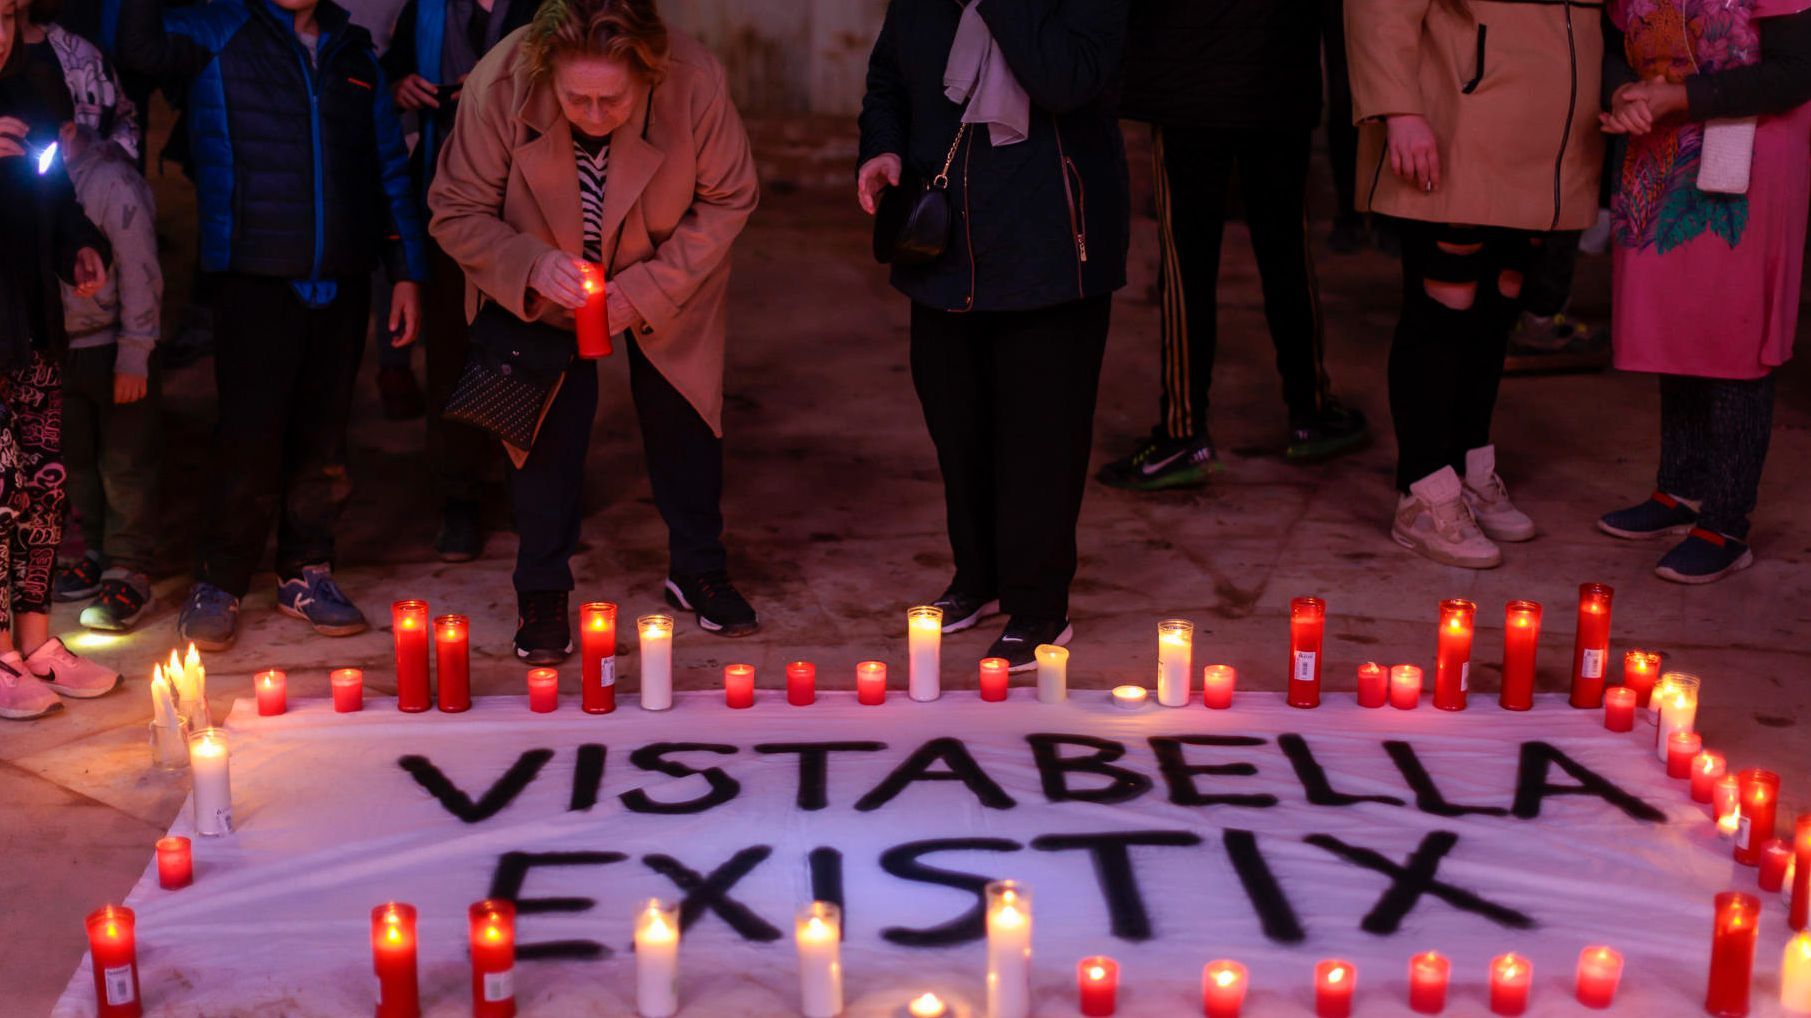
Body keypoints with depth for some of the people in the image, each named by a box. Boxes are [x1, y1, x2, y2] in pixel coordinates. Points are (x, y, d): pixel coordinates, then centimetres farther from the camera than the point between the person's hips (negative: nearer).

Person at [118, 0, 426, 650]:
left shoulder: (354, 54, 15)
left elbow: (390, 169, 16)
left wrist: (406, 272, 12)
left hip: (341, 280, 4)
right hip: (255, 278, -3)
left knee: (323, 434, 8)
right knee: (250, 433, -4)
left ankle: (305, 572, 21)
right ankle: (218, 583, 10)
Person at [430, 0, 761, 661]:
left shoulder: (695, 83, -34)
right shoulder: (498, 86, -33)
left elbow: (729, 200, -16)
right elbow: (455, 213, -19)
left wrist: (647, 291, -24)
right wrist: (531, 266, -38)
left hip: (666, 287, 1)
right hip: (542, 288, -1)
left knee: (683, 413, 10)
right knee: (548, 426, -2)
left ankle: (697, 570, 31)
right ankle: (541, 593, 15)